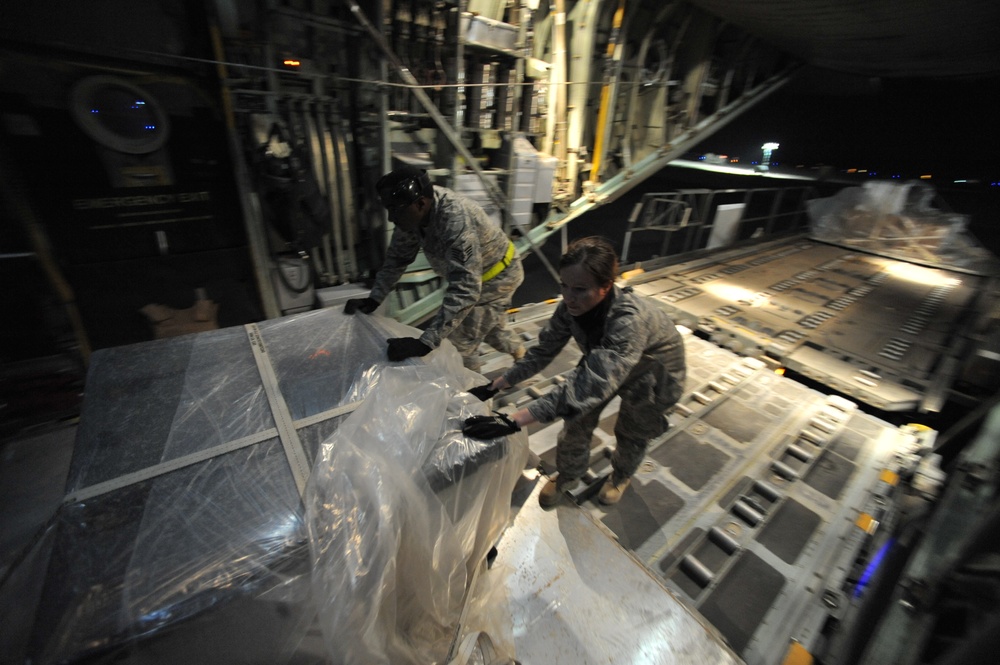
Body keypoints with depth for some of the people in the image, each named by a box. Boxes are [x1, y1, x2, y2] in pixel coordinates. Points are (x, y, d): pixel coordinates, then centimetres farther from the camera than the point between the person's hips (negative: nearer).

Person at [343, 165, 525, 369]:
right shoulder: (413, 211, -17)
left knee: (461, 343, -7)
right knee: (487, 324, 28)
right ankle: (518, 352, 55)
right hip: (471, 273, 8)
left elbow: (465, 291, -47)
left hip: (498, 275, -8)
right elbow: (397, 257, -5)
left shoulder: (457, 222, -41)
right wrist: (374, 299, -13)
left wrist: (425, 343, -51)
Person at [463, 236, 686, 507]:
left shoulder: (630, 321, -45)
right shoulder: (571, 306, -26)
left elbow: (591, 385, -53)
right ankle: (568, 476, 37)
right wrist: (494, 386, -20)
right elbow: (544, 349, -16)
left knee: (631, 434, 17)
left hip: (652, 376, -4)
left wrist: (513, 421, -58)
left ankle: (621, 476, 52)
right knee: (577, 420, 6)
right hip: (604, 365, 4)